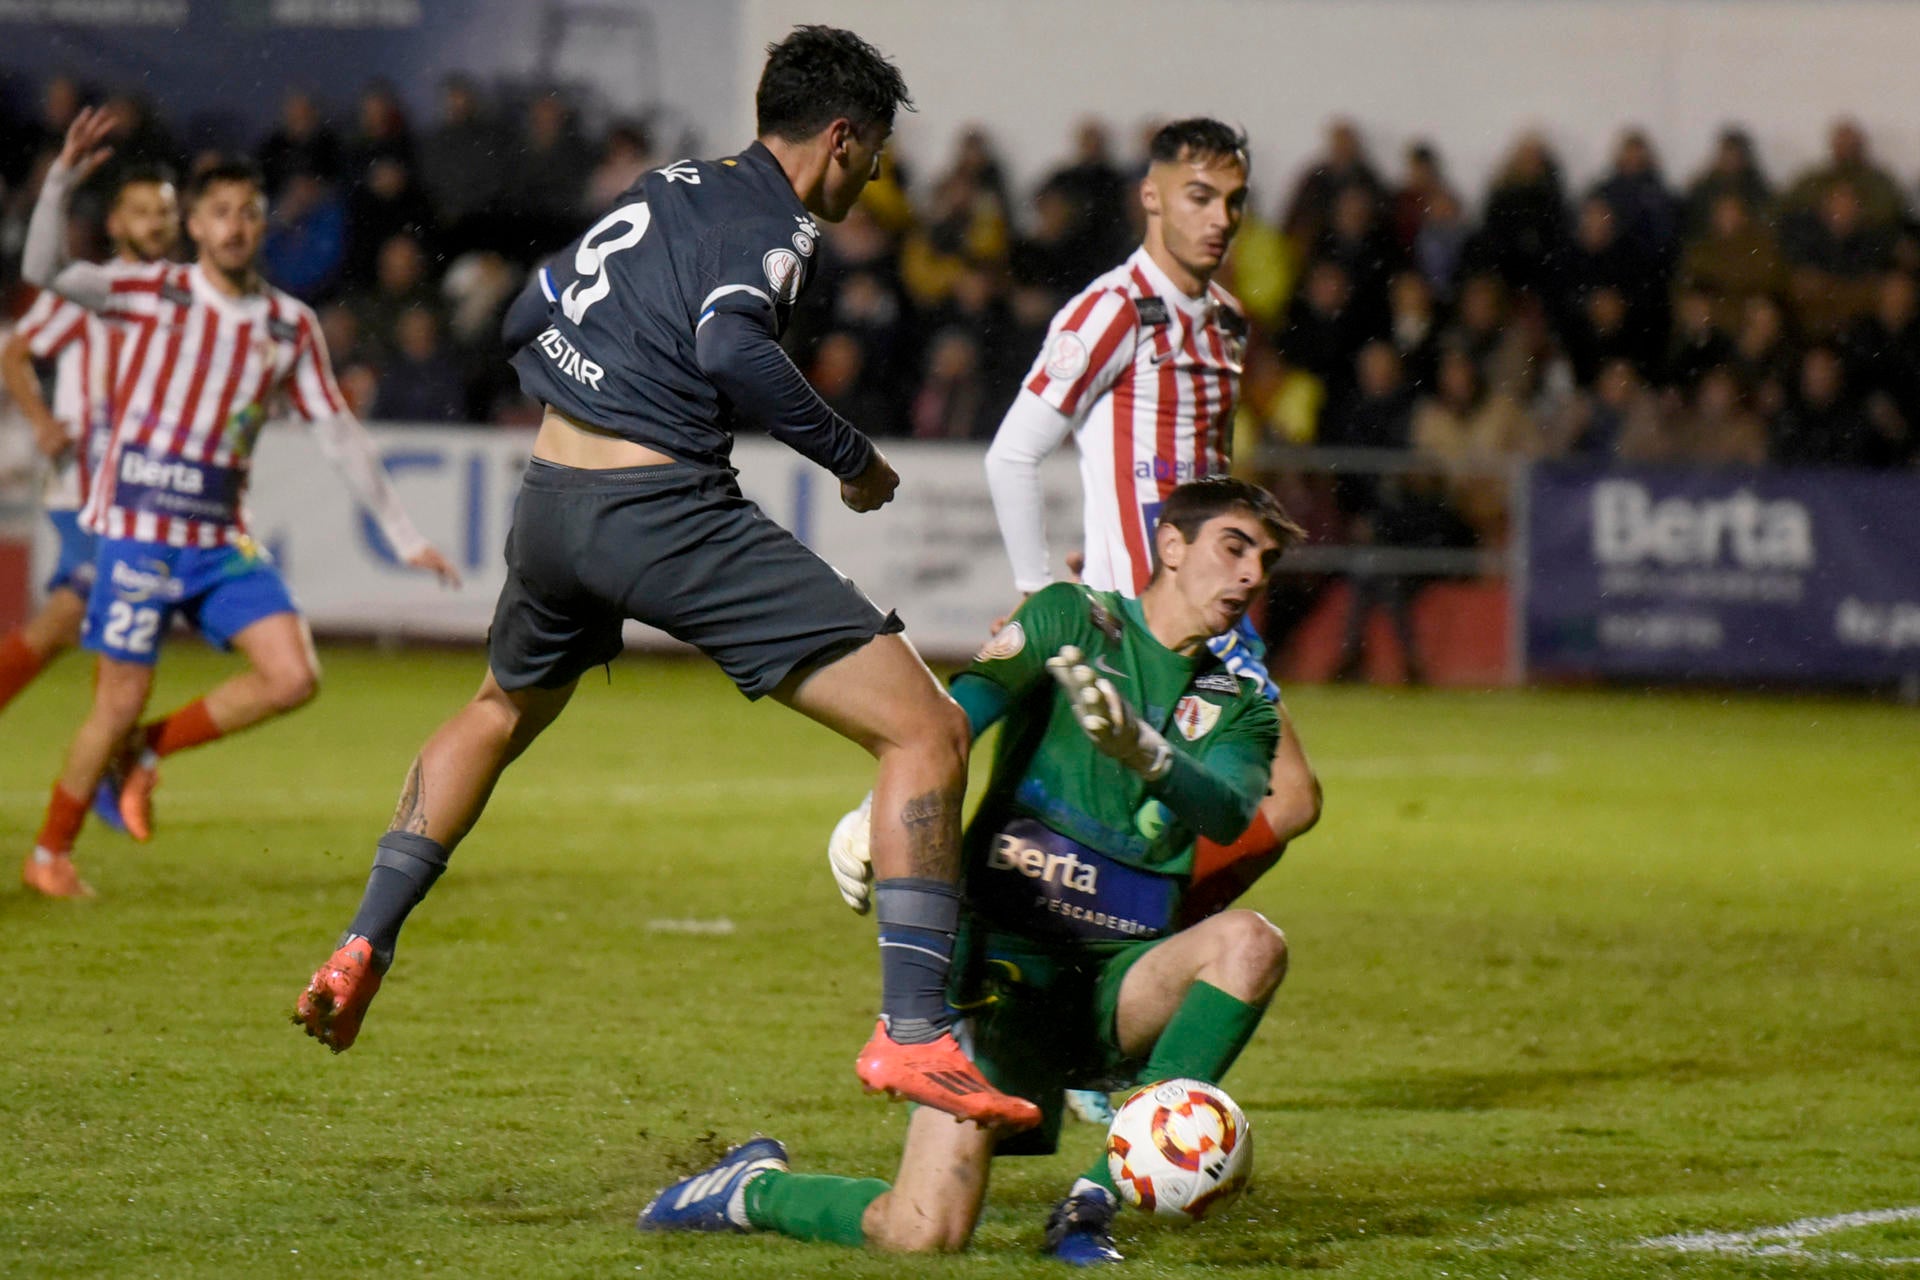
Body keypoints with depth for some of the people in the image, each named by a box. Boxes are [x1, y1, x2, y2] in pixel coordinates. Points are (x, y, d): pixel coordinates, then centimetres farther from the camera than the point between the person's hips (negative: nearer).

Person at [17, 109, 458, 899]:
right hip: (139, 529, -4)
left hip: (224, 538, 4)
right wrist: (60, 184, -29)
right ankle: (50, 854, 17)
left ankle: (147, 752, 10)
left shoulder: (291, 326, 7)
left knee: (292, 678, -11)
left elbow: (338, 434, 11)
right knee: (120, 701, -4)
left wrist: (403, 536, 9)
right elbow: (45, 273, -14)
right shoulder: (152, 293, -2)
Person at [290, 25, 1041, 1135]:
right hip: (666, 508, -8)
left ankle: (361, 953, 37)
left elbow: (530, 315, 28)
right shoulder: (774, 222, -4)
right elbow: (733, 347, -24)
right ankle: (913, 1033, -20)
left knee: (503, 714, 38)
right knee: (927, 731, -9)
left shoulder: (670, 189, 19)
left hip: (551, 500, 8)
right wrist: (851, 457, -12)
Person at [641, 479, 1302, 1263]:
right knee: (923, 1235, -18)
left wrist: (1142, 749, -34)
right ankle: (754, 1186, 16)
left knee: (1251, 942, -29)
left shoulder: (1240, 706, 11)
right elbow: (962, 709, -16)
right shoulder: (1073, 619, 2)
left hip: (1122, 980, 4)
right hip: (1005, 958, -4)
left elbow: (1227, 814, -12)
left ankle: (1092, 1203, -20)